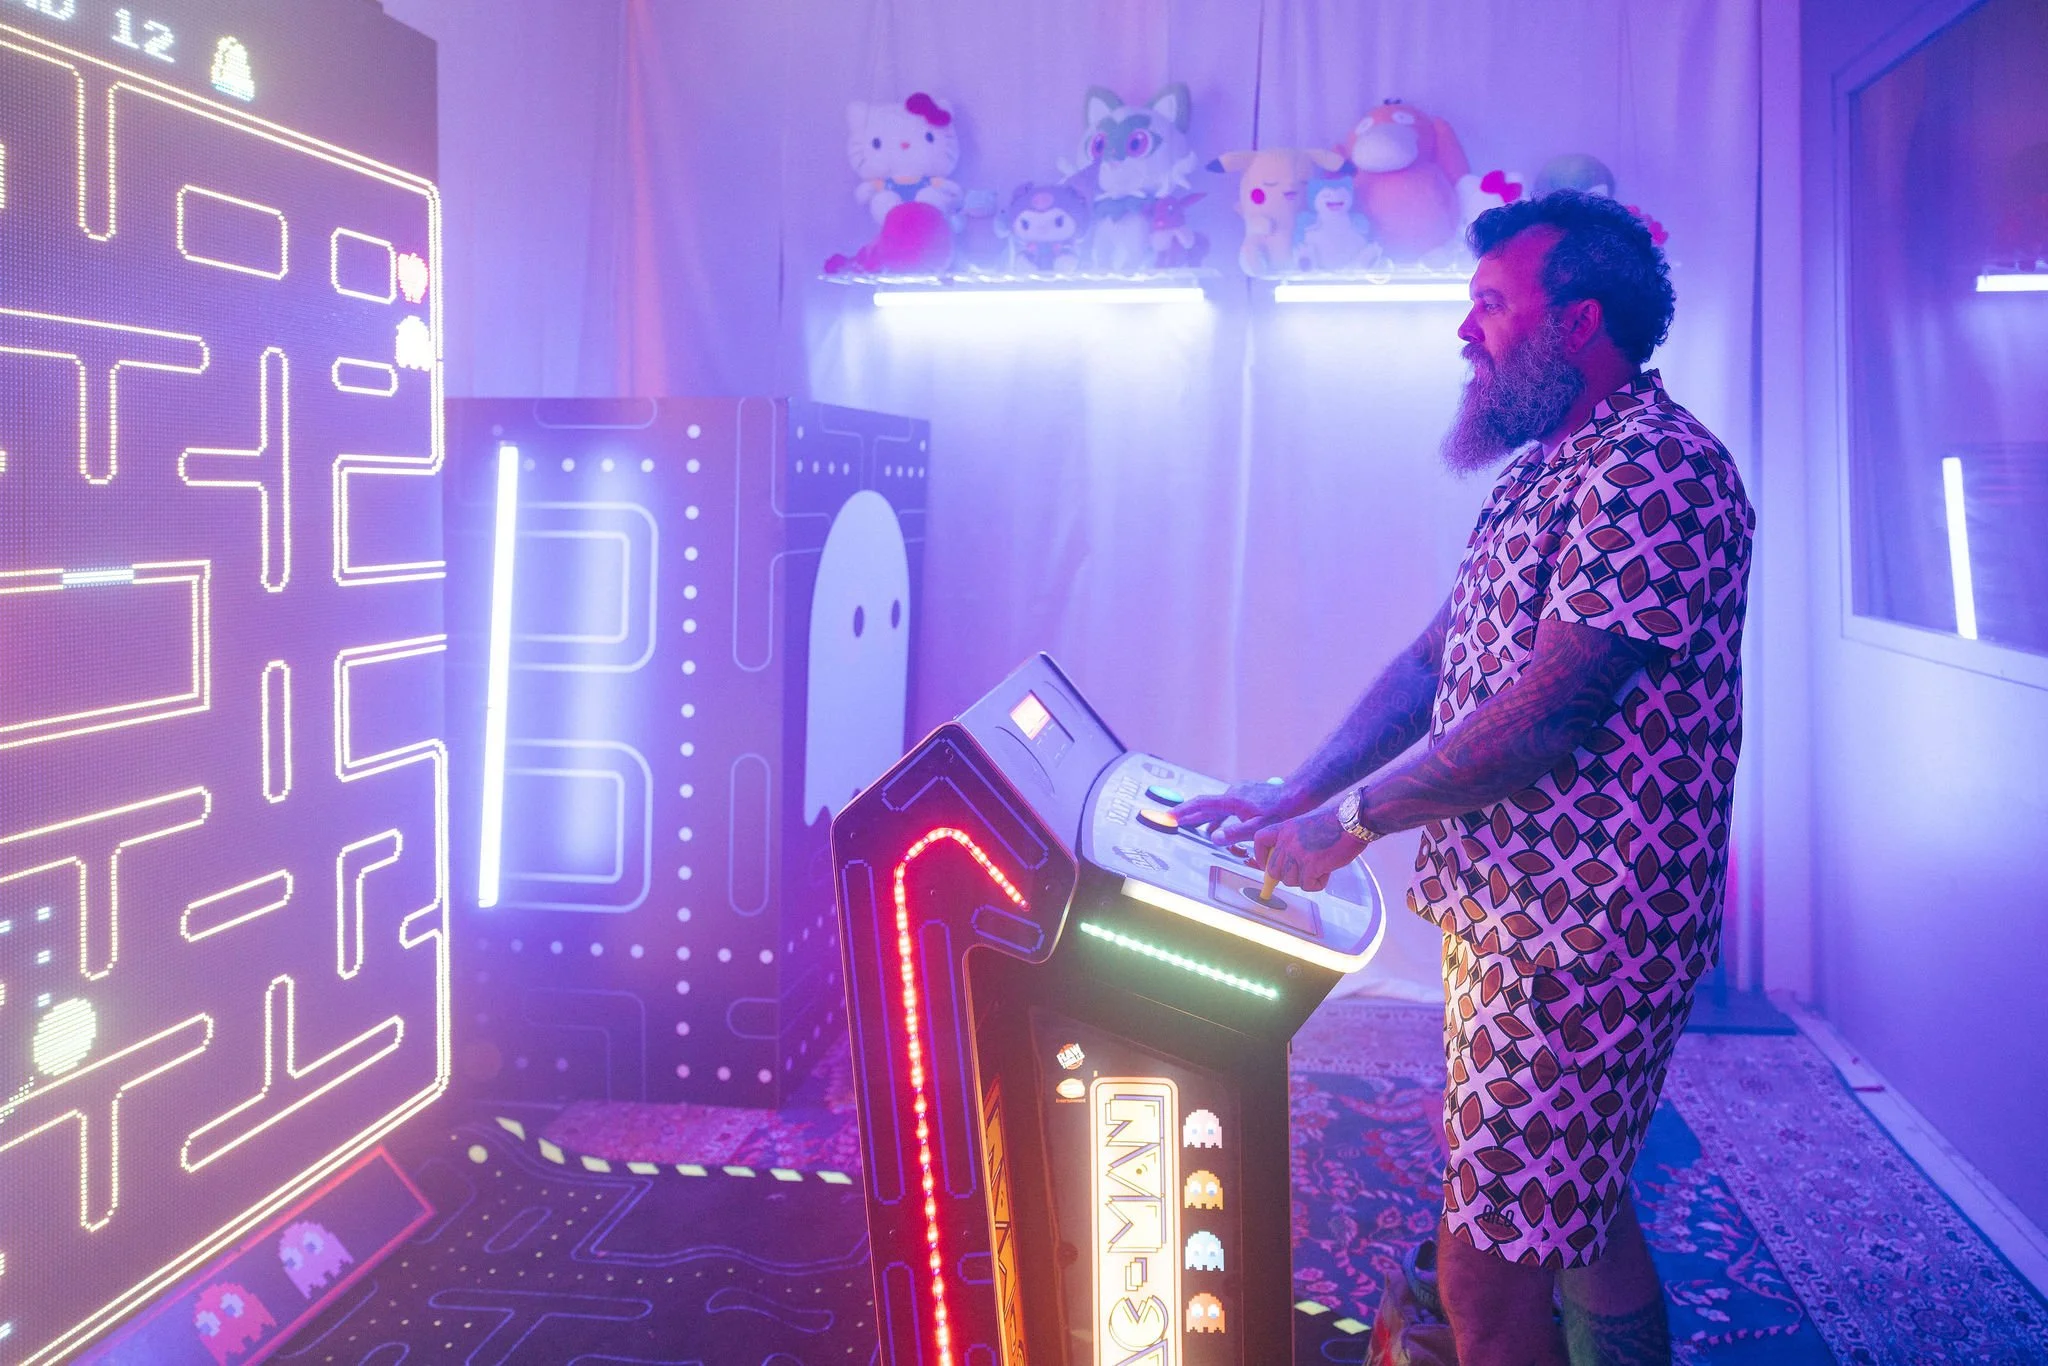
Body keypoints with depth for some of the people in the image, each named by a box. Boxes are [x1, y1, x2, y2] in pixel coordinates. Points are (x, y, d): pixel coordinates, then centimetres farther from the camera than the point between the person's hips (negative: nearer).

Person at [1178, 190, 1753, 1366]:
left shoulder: (1655, 471, -19)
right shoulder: (1542, 471, 15)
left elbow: (1544, 713, -24)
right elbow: (1435, 660, 15)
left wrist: (1350, 819, -14)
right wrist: (1298, 791, 6)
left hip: (1577, 933, -10)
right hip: (1513, 912, 10)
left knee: (1490, 1270, -3)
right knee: (1580, 1211, 24)